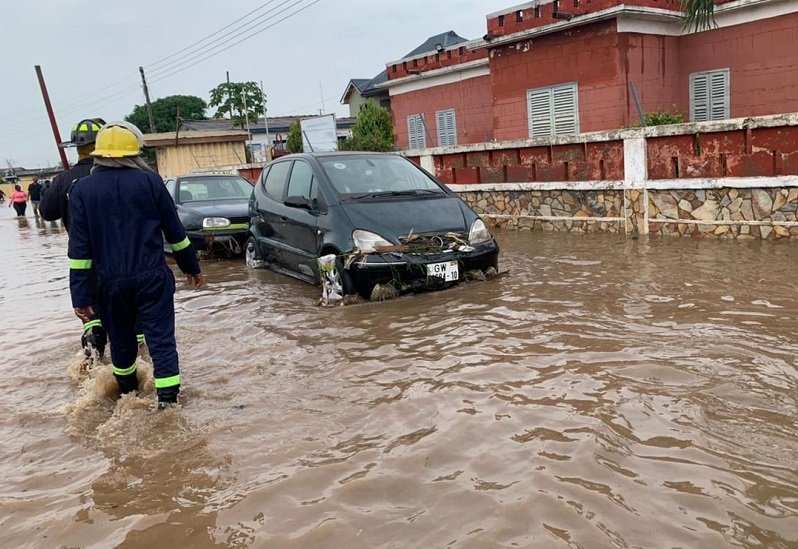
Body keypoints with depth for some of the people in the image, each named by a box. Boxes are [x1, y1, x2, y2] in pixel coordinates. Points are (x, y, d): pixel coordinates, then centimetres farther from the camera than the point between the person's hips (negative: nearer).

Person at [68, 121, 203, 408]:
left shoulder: (82, 189, -1)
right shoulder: (150, 180, -3)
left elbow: (80, 247, -3)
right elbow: (175, 231, 2)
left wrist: (81, 296, -1)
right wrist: (191, 266, 14)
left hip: (110, 282, 2)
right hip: (152, 277, -2)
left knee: (121, 339, 20)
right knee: (161, 339, 1)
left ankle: (128, 392, 39)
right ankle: (167, 400, -4)